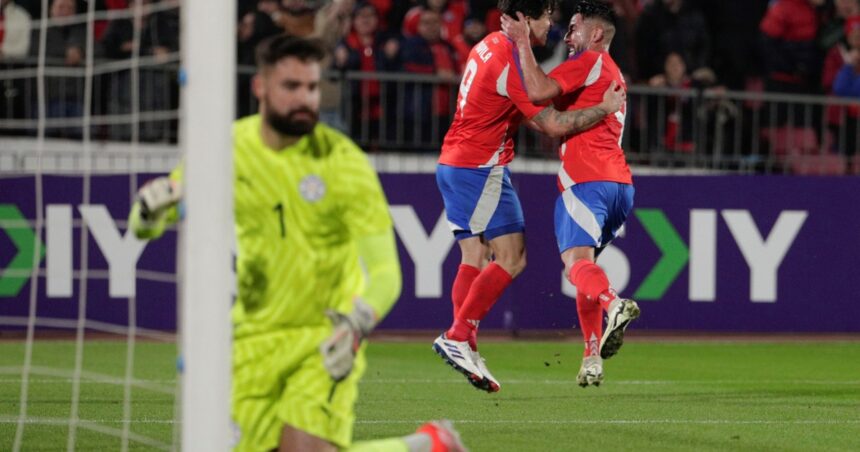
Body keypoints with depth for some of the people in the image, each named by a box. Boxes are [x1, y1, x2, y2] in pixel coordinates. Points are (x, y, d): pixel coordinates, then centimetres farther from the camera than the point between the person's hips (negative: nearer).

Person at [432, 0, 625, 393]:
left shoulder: (491, 46, 12)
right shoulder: (511, 61, -18)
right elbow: (553, 125, -17)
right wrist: (604, 109, -6)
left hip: (454, 165, 10)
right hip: (480, 168, -10)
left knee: (475, 259, 8)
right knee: (512, 258, -8)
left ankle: (464, 347, 4)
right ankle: (457, 337, -12)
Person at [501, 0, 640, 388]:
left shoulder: (590, 62, -1)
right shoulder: (612, 73, 29)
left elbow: (539, 91, -16)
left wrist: (523, 43, -7)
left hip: (585, 181, -9)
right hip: (618, 182, 9)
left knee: (577, 261, -22)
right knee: (583, 263, 16)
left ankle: (613, 304, -49)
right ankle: (592, 357, 10)